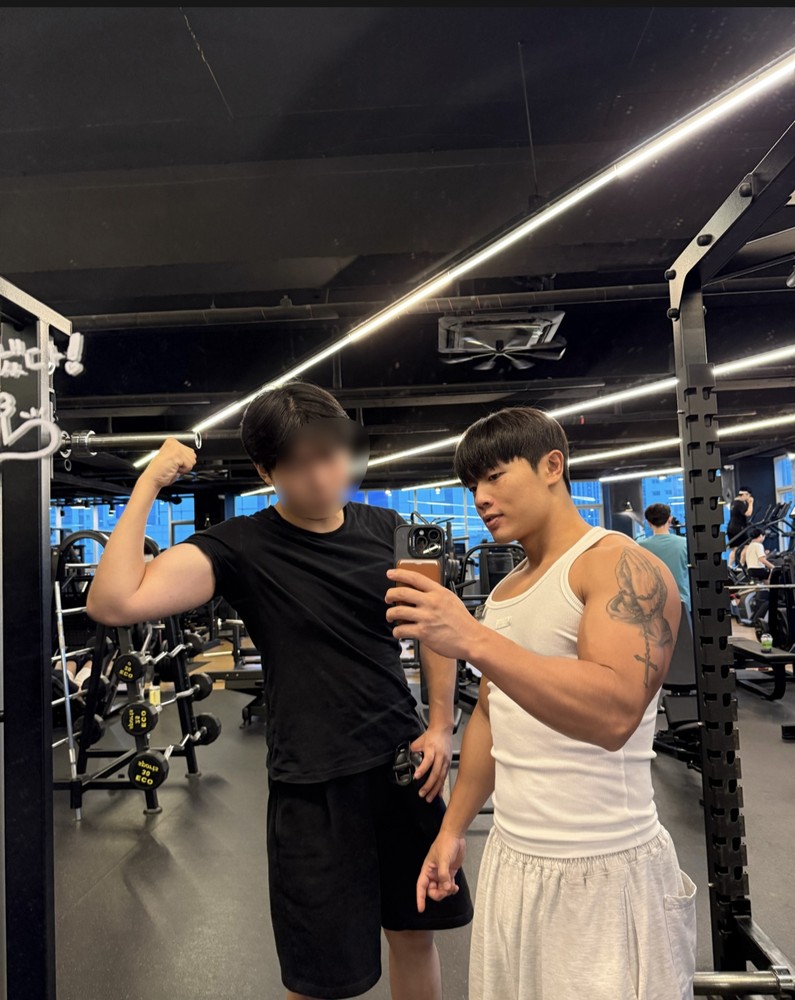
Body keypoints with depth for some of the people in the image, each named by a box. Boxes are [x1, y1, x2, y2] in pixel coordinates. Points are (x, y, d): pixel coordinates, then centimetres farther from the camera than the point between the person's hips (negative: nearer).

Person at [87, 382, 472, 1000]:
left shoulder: (387, 531, 0)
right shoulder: (240, 548, -11)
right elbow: (114, 602, -23)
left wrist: (441, 727, 3)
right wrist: (148, 485, -19)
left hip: (403, 765, 4)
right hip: (312, 784, -3)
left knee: (415, 932, 21)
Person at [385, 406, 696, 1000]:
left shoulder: (622, 566, -15)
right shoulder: (503, 592, 8)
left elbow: (615, 713, -30)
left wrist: (473, 641, -37)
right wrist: (452, 829, 12)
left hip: (604, 872, -7)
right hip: (511, 858, 7)